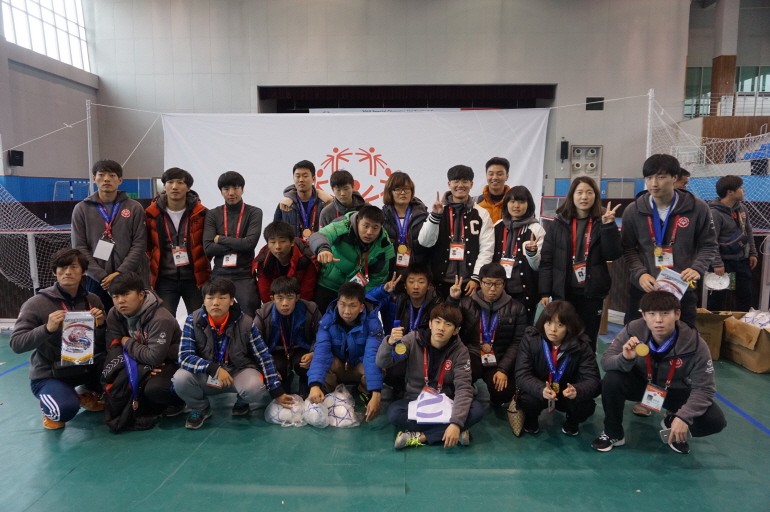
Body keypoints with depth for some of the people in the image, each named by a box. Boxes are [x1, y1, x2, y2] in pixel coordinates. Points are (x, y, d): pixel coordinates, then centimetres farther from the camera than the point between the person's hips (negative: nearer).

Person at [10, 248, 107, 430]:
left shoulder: (92, 300, -2)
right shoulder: (37, 303, -13)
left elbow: (103, 344, 1)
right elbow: (16, 344, -17)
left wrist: (101, 325, -20)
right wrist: (47, 328, -32)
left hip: (84, 366, 4)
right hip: (48, 374, -4)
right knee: (66, 409, -33)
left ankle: (90, 393, 9)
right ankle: (49, 407, 7)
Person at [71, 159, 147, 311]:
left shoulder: (134, 208, 5)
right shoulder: (82, 209, 7)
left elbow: (139, 244, -1)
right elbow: (79, 247, 1)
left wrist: (120, 273, -12)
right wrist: (101, 276, -10)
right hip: (96, 280, 1)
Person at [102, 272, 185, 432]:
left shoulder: (160, 319, -29)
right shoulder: (114, 315, -7)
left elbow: (155, 358, -33)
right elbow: (113, 349, -8)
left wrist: (128, 343, -18)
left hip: (169, 362, -7)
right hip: (138, 364, 7)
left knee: (153, 388, -35)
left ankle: (174, 402, -1)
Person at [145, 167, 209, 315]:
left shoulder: (201, 213, -3)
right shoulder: (151, 213, -1)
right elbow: (146, 244, 10)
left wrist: (202, 264, 1)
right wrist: (154, 264, 4)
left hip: (195, 278, 0)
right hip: (164, 279, 0)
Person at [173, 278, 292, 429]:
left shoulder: (245, 323, -17)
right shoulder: (193, 321, -16)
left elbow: (264, 357, -11)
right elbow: (185, 356, -19)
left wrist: (277, 392, -12)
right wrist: (214, 369, -35)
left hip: (238, 371, -1)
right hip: (205, 375, 1)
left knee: (255, 387, -32)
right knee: (180, 379, -29)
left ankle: (241, 403, 8)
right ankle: (200, 408, 5)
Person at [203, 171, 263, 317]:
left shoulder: (254, 212, 1)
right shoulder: (213, 215, 6)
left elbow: (250, 243, -12)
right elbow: (208, 248, -5)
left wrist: (220, 239, -5)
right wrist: (238, 245, -11)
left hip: (245, 275, -2)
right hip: (219, 275, 2)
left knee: (251, 316, -4)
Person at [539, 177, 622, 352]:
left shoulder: (603, 223, 2)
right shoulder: (559, 224, 1)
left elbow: (613, 255, -10)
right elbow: (546, 260, -2)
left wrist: (608, 225, -19)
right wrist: (544, 292, -7)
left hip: (592, 292, 0)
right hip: (563, 292, 0)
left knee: (588, 341, 10)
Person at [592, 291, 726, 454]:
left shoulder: (695, 344, -25)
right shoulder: (633, 330, -25)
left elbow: (703, 389, -20)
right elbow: (606, 362, -22)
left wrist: (683, 417, -33)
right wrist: (625, 358, -45)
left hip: (676, 390, 1)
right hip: (641, 383, 0)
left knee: (715, 421, -22)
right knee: (612, 380, -31)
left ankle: (672, 423, 14)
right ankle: (613, 434, -5)